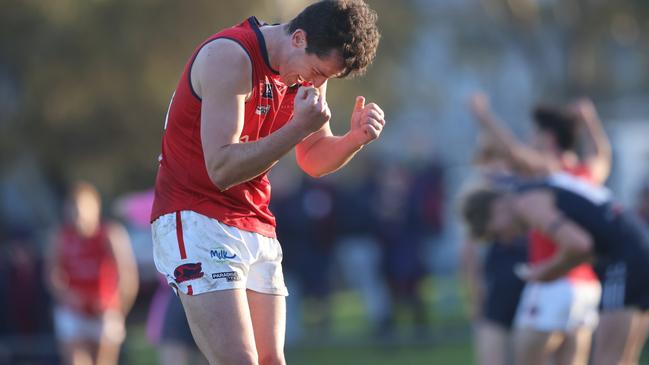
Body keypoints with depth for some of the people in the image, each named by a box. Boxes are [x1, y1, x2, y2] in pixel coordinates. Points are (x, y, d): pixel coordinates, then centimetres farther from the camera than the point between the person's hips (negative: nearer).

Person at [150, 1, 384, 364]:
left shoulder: (308, 71, 7)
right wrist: (298, 127, -28)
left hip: (256, 225, 8)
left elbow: (314, 160, 17)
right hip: (197, 221, -8)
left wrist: (355, 138, -4)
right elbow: (222, 168, -23)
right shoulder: (230, 56, -18)